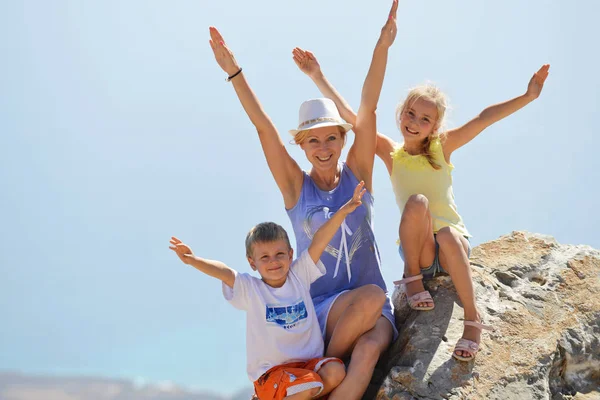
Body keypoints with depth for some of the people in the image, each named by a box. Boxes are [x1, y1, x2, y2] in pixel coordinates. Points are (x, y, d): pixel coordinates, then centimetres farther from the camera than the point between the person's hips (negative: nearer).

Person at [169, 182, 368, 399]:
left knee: (335, 372, -25)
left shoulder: (299, 276, 3)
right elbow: (223, 272, -20)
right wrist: (192, 260, -37)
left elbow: (318, 243, -4)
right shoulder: (249, 289, -4)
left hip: (310, 362, 4)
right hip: (271, 372, -4)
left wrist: (344, 210, -11)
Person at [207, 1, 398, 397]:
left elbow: (368, 108, -5)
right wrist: (234, 71, -15)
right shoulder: (296, 186, 1)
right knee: (372, 295, -32)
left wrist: (383, 45, -12)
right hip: (320, 307, -1)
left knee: (369, 350, -32)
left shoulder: (357, 173, 4)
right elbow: (264, 127, -8)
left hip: (372, 310, 1)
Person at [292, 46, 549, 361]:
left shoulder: (443, 146, 2)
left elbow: (484, 118, -8)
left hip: (453, 243, 0)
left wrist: (528, 96, -16)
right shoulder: (390, 152, 3)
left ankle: (472, 319, -24)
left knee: (448, 234, -37)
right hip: (416, 247, 0)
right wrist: (318, 76, -9)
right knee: (417, 202, -29)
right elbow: (348, 114, -3)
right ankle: (412, 275, -11)